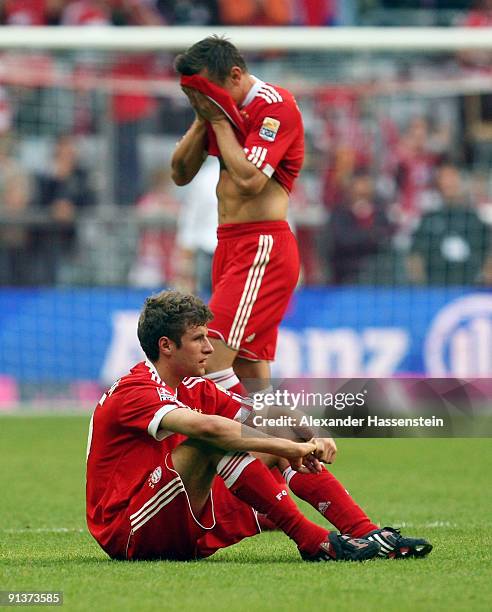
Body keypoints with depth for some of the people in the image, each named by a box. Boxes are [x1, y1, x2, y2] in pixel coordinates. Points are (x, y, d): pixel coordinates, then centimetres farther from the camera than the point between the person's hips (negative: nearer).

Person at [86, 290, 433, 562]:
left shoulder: (194, 389, 12)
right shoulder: (134, 393, -16)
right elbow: (206, 427, -33)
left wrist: (312, 438, -15)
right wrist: (290, 447, -32)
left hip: (184, 532, 9)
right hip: (127, 535, -9)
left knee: (276, 438, 3)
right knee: (214, 440, -29)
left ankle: (366, 534, -11)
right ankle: (313, 541, -30)